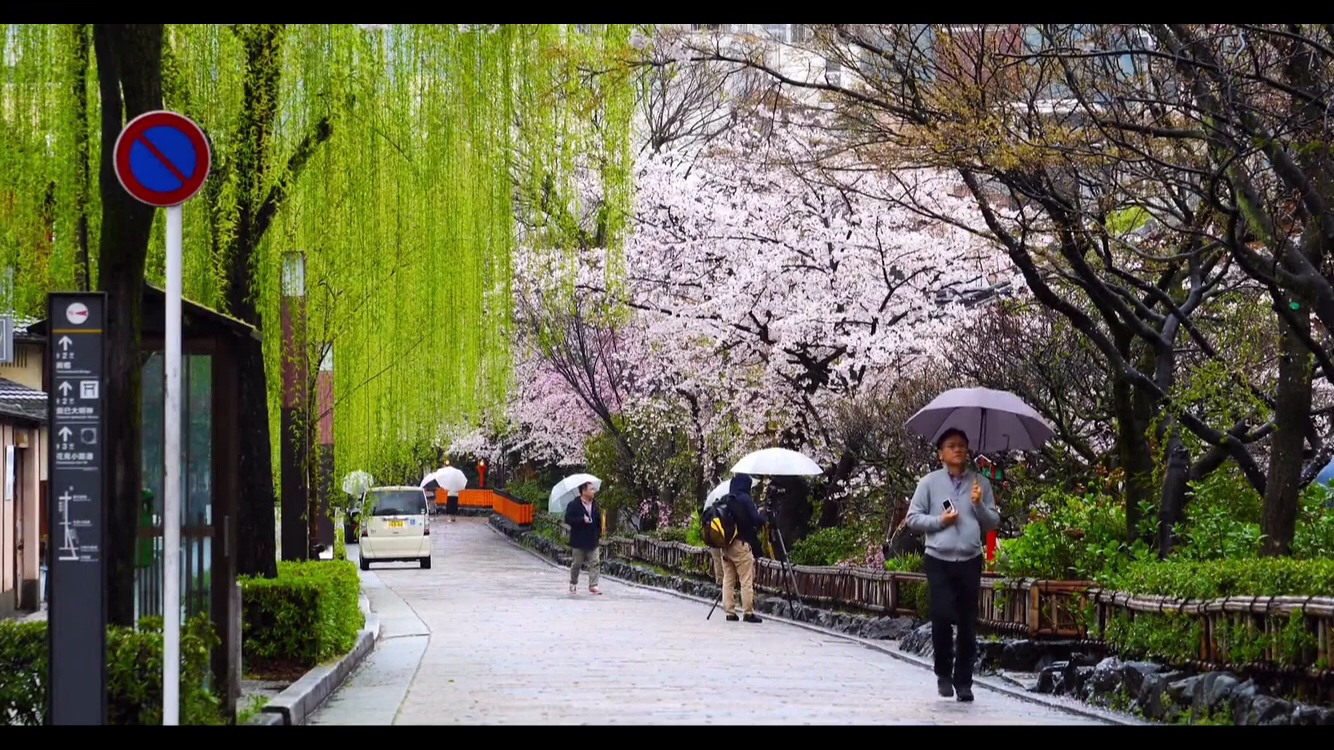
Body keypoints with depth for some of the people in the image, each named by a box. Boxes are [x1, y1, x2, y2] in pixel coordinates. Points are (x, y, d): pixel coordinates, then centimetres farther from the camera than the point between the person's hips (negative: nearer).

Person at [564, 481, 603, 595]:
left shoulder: (595, 506, 10)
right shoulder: (573, 505, -7)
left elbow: (599, 521, 17)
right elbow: (568, 519, -16)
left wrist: (599, 535, 11)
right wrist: (582, 520, -22)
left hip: (592, 540, 4)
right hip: (578, 541, -4)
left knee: (595, 563, -7)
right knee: (576, 563, 8)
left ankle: (593, 586, -8)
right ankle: (573, 584, 27)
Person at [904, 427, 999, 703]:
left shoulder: (980, 483, 9)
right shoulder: (929, 483, 4)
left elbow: (993, 523, 10)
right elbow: (913, 518, 4)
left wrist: (979, 505, -8)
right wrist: (940, 521, -10)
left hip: (970, 561, 2)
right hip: (939, 561, -2)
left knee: (968, 624, 3)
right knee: (941, 617, -10)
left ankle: (963, 681, 12)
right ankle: (943, 674, 10)